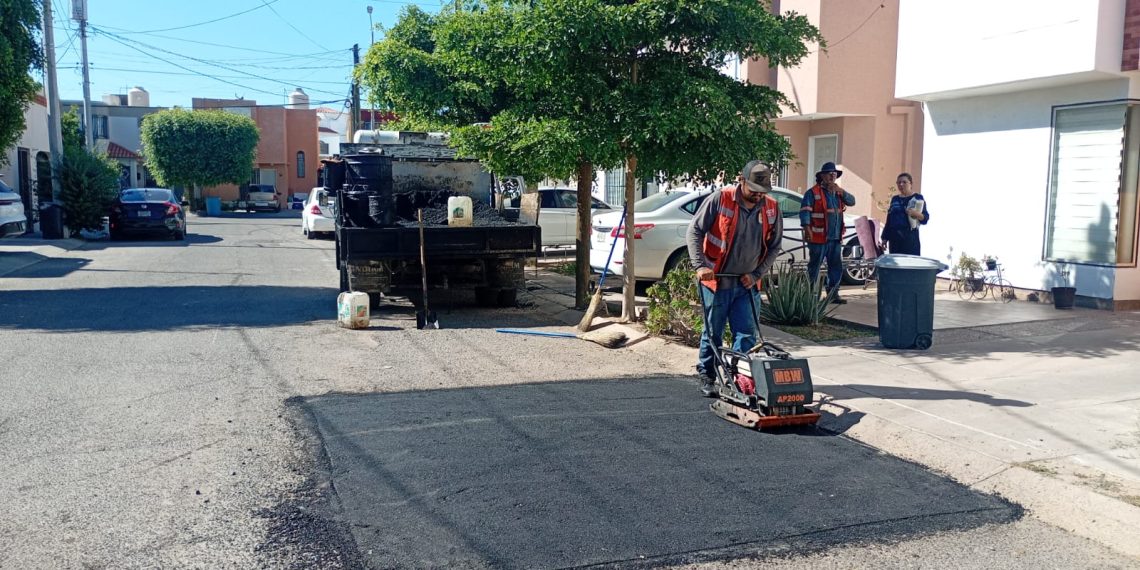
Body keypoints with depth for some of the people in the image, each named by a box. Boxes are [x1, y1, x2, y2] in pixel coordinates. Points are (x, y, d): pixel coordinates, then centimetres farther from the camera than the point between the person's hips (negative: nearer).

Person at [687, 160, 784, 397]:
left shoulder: (771, 208, 0)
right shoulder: (720, 199, -11)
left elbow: (774, 246, 8)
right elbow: (695, 231, -10)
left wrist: (756, 274, -2)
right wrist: (700, 266, -18)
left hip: (747, 284, 3)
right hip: (716, 281, -3)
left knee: (747, 335, 2)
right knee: (713, 333, 8)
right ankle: (707, 377, 23)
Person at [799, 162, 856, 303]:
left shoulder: (838, 192, 18)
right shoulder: (813, 192, -4)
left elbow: (852, 201, 7)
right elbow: (805, 211, -11)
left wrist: (841, 191, -8)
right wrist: (807, 229, -22)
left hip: (836, 238, 7)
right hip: (819, 238, -7)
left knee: (836, 267, 10)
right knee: (814, 266, 0)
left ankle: (833, 294, 18)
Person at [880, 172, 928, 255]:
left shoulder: (918, 198, 4)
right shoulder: (894, 199, 18)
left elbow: (926, 217, -2)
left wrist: (917, 214, -24)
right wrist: (885, 237, 15)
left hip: (910, 237, -5)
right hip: (894, 237, 5)